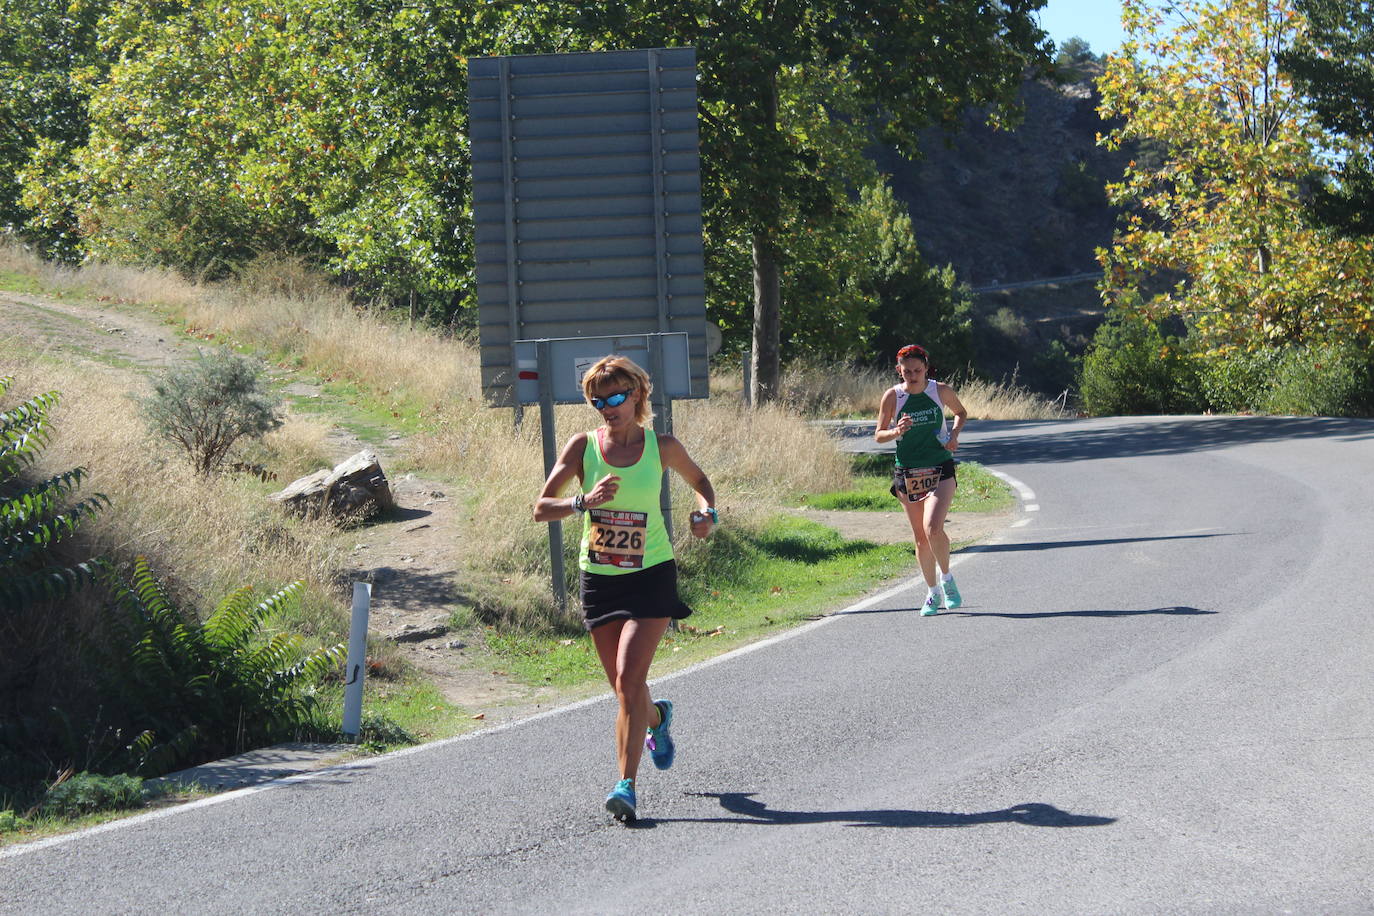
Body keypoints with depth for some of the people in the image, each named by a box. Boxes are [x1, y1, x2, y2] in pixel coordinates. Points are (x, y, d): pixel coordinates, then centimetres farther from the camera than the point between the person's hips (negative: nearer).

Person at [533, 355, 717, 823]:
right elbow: (541, 508, -5)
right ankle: (658, 718, 48)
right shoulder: (583, 446, -3)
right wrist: (585, 500, -23)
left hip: (650, 575, -3)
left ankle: (626, 784, -15)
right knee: (623, 685, 13)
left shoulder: (662, 447, -4)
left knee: (629, 680, -17)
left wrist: (707, 511, -5)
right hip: (599, 576, 3)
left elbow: (698, 479, 16)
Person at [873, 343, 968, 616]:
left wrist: (954, 435, -3)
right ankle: (933, 592, 24)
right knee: (920, 536, 7)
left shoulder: (941, 391, -3)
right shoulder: (892, 396, -4)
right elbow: (878, 436, 1)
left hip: (941, 471, -2)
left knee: (933, 527, -21)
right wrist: (896, 432, -20)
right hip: (907, 474, 2)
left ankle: (946, 578, 4)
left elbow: (961, 412, 16)